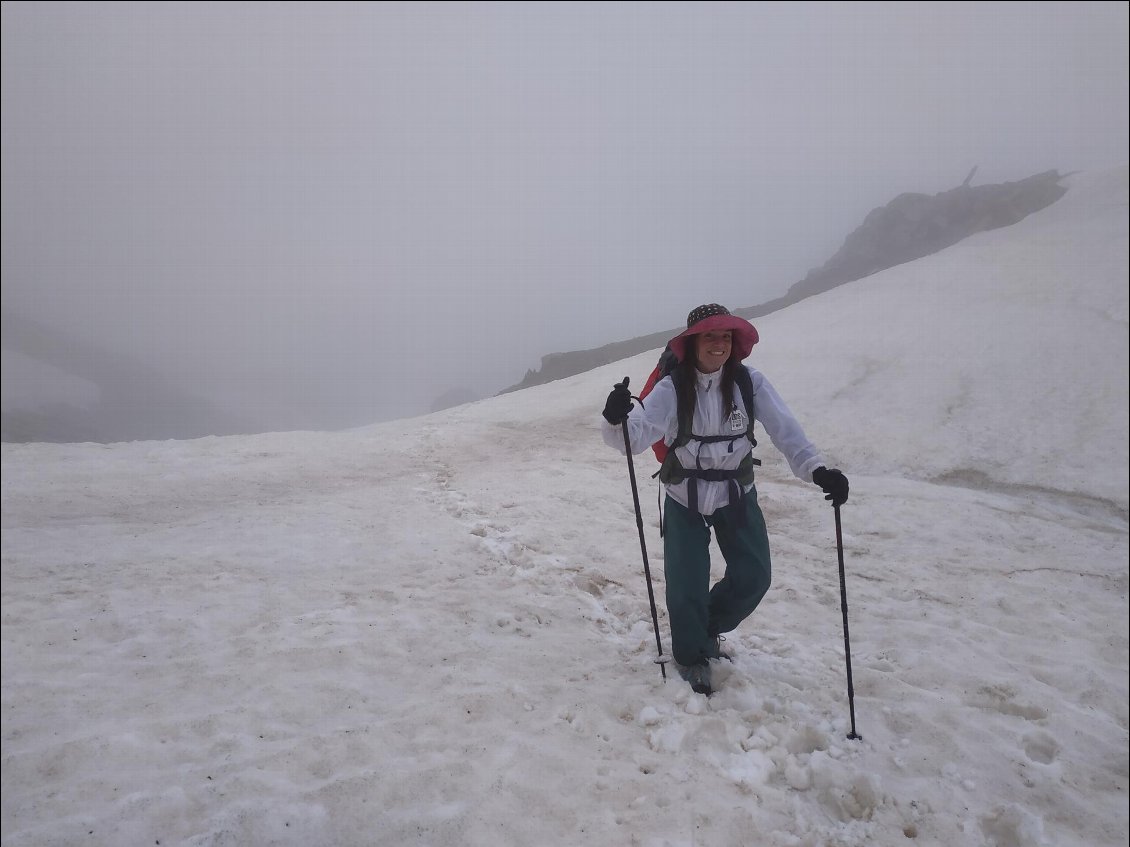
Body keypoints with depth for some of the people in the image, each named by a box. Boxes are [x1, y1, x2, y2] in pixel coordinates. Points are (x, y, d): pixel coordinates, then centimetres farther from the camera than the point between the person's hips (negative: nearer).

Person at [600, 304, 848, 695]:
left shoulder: (749, 382, -14)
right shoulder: (672, 388, -19)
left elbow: (785, 428, -20)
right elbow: (636, 436, -27)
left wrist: (816, 469, -36)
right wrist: (617, 420, -50)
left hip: (737, 495, 2)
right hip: (685, 500, -2)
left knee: (754, 577, 5)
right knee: (686, 586, -1)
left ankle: (709, 627, 37)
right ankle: (692, 657, 29)